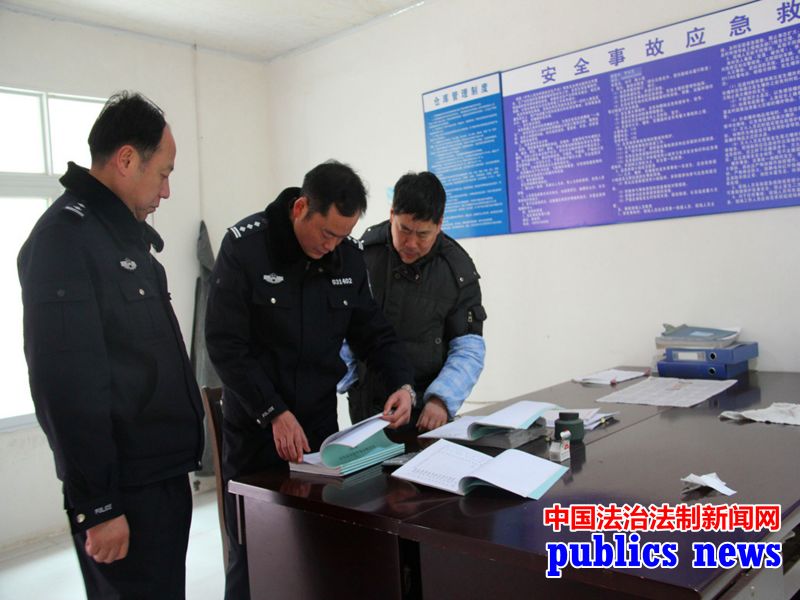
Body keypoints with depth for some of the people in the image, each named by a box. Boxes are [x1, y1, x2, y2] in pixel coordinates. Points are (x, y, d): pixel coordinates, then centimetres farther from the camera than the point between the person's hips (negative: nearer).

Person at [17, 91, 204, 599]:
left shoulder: (127, 233, 13)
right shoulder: (65, 237, -17)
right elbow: (68, 384, -22)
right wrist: (96, 504, -20)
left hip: (164, 474, 9)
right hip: (126, 490, -9)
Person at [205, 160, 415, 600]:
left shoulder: (348, 256, 0)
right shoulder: (245, 246, -13)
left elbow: (372, 330, 7)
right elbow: (226, 344, -15)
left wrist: (401, 383, -11)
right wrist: (274, 413, -21)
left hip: (320, 422, 4)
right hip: (255, 428, -3)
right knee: (252, 556, 8)